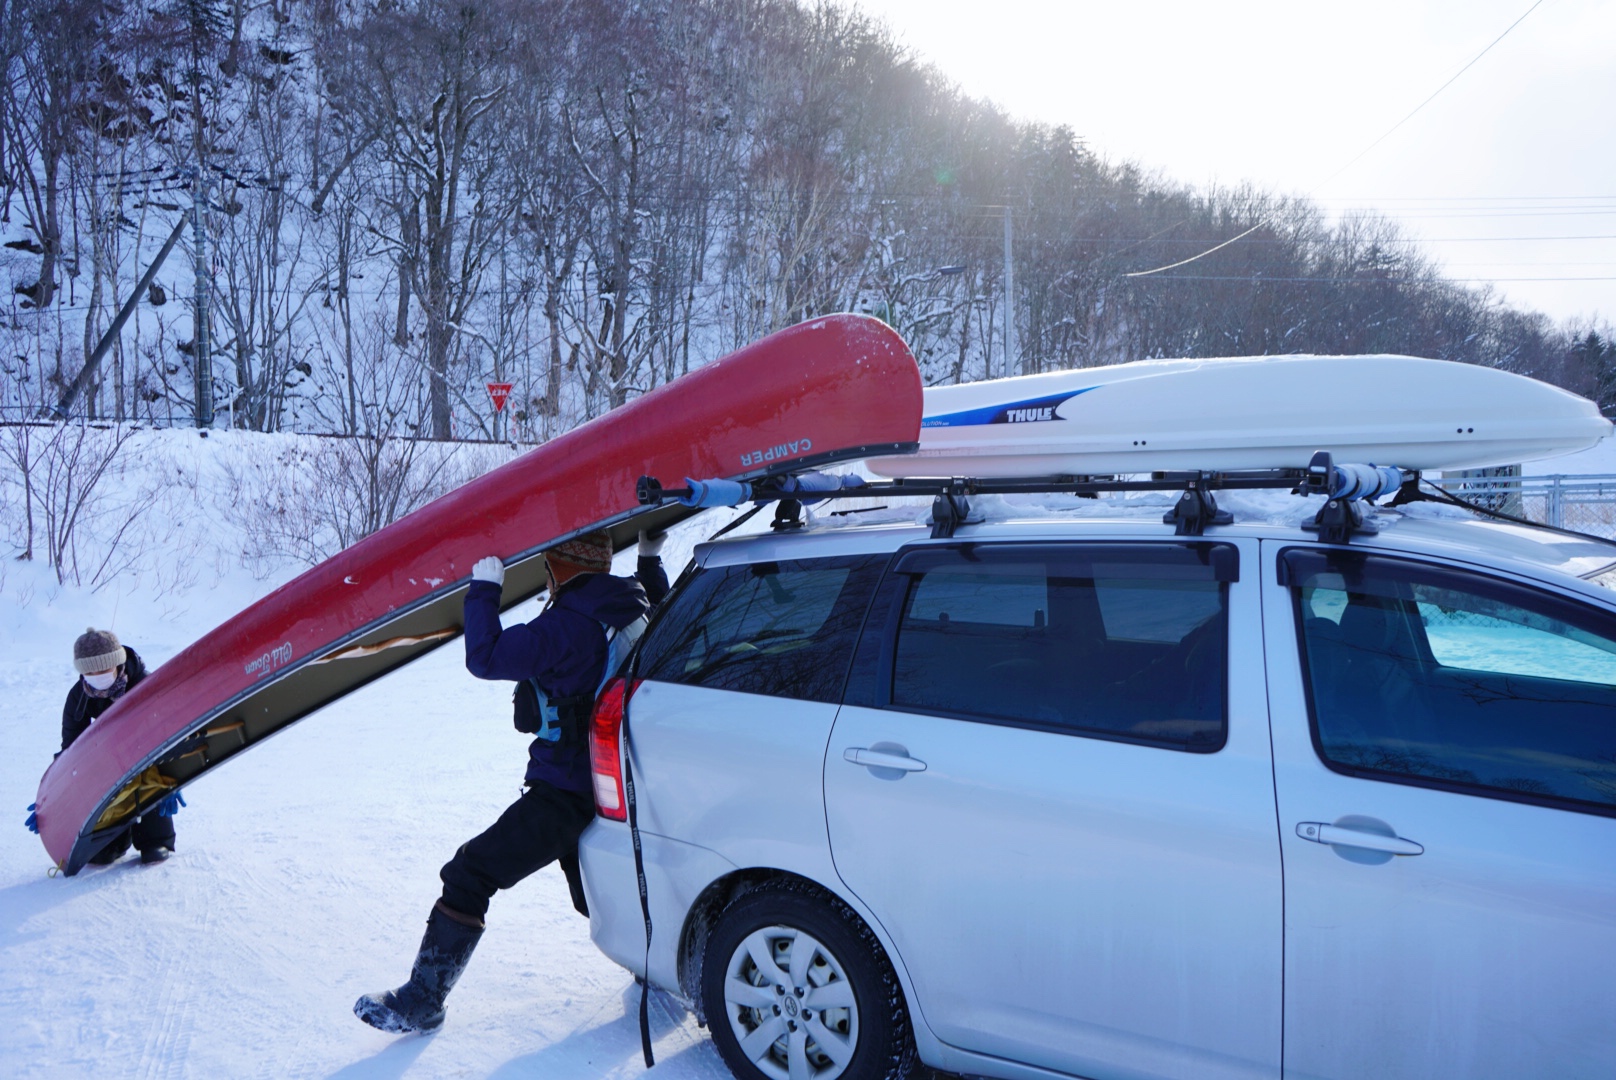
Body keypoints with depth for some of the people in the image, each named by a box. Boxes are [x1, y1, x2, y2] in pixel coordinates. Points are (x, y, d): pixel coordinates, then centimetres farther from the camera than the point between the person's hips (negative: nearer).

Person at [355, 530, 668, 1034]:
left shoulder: (568, 625, -22)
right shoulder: (636, 605, 3)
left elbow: (485, 657, -21)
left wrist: (483, 589, -9)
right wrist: (650, 562, 35)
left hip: (565, 793, -9)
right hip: (612, 787, 9)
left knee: (469, 875, -2)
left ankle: (421, 1001, 3)